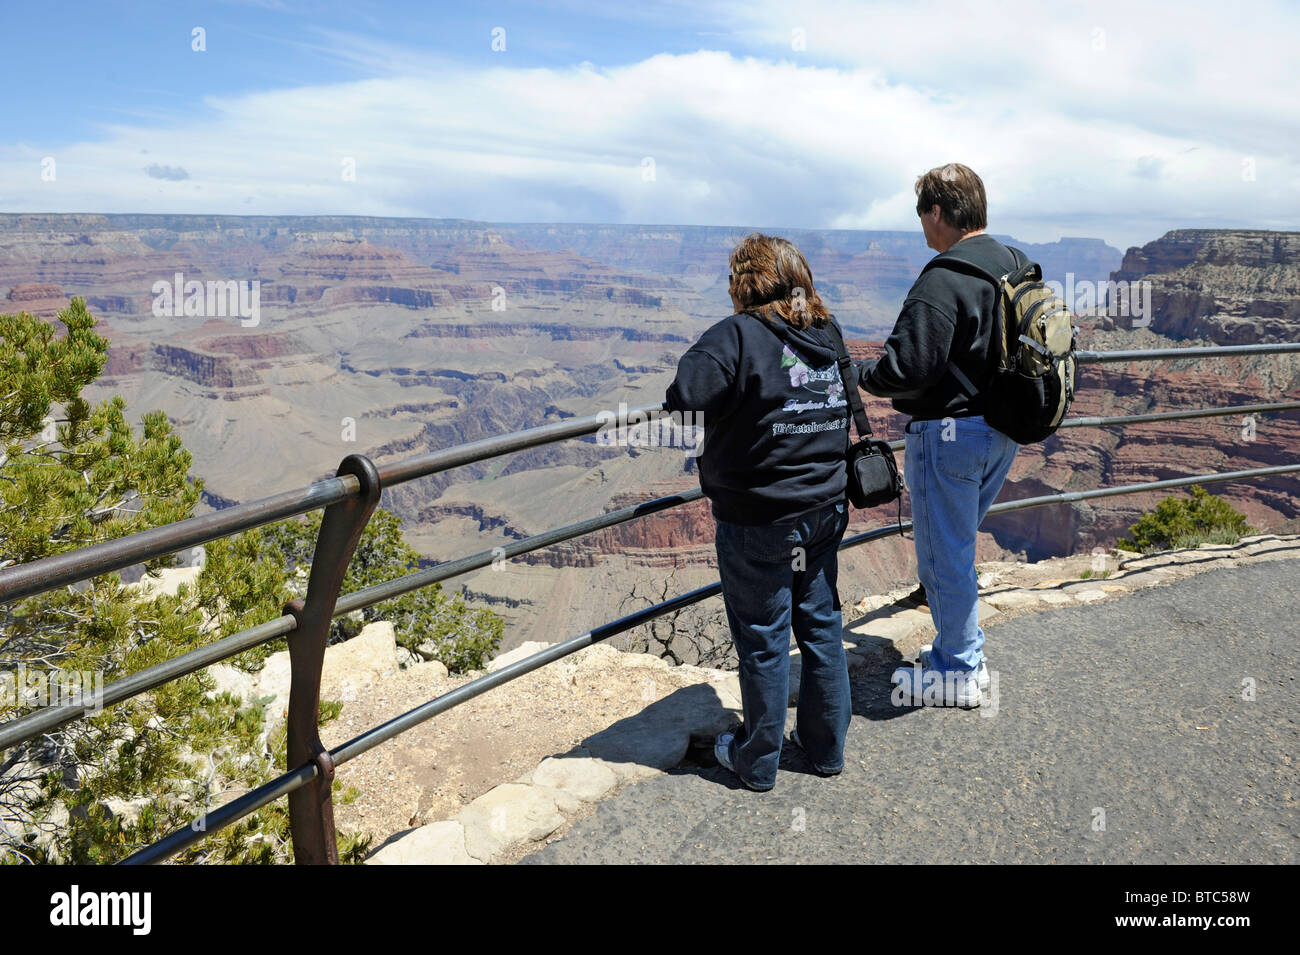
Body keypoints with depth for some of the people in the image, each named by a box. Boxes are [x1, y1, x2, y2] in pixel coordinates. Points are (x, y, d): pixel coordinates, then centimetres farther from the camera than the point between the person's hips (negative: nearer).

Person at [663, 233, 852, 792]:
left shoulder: (739, 335, -18)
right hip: (826, 512, 6)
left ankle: (758, 762, 24)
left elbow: (687, 395, -30)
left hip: (757, 523, -6)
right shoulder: (829, 336, 5)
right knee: (821, 627, 18)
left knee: (763, 641, 7)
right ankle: (826, 746, 33)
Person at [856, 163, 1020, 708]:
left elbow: (911, 366, -25)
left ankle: (955, 673, 17)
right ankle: (965, 649, 34)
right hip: (1002, 431, 10)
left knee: (944, 554, 4)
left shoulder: (944, 279, -21)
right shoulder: (1014, 264, 9)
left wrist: (861, 376, -8)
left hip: (950, 432, -10)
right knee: (957, 545, 22)